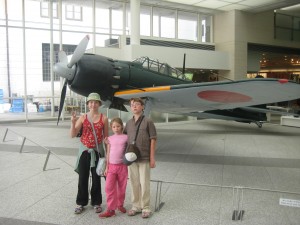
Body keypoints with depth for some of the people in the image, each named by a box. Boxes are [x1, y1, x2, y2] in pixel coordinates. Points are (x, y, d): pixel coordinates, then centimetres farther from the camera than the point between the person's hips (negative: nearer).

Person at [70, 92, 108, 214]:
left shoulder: (103, 118, -2)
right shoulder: (83, 117, -1)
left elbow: (106, 137, 4)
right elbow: (73, 135, -3)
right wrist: (73, 122, -19)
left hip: (97, 151, 0)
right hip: (84, 150, 1)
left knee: (96, 178, 8)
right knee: (82, 178, 7)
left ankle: (96, 202, 24)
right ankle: (81, 203, 23)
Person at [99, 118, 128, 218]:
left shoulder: (125, 137, -2)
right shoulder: (110, 138, 4)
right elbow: (108, 153, 6)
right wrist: (107, 167, 4)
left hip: (122, 166, -1)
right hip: (112, 166, 1)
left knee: (122, 187, 10)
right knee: (109, 187, -6)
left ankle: (120, 204, 30)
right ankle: (111, 209, 1)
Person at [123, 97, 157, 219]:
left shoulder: (148, 121, -4)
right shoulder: (129, 123, 8)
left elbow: (153, 140, -5)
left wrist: (152, 158, -7)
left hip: (144, 158, -4)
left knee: (144, 184, 3)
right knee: (134, 183, 11)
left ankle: (146, 208, 15)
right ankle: (136, 206, 25)